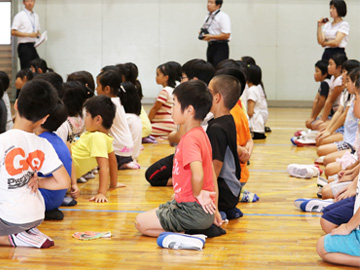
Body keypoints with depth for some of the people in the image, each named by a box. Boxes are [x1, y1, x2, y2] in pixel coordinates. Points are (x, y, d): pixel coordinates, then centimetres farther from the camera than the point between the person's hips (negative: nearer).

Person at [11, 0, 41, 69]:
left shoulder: (36, 16, 15)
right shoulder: (20, 16, -6)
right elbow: (13, 32, -13)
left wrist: (38, 35, 2)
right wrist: (29, 34, -19)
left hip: (32, 46, 7)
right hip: (24, 46, -7)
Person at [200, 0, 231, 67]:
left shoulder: (223, 16, -11)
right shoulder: (208, 17, 14)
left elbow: (226, 35, -18)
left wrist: (210, 36, -20)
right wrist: (202, 33, 4)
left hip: (220, 47, -8)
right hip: (210, 46, 8)